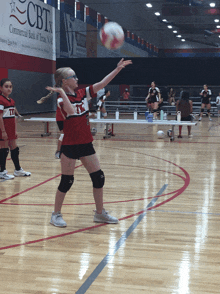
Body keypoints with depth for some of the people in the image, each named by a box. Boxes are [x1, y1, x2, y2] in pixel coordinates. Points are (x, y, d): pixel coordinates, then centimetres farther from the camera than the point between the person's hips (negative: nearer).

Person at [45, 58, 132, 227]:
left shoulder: (83, 93, 6)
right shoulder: (61, 99, -11)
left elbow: (102, 83, 2)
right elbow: (72, 111, -33)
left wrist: (118, 69, -2)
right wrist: (62, 92, -29)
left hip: (86, 144, 6)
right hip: (70, 145, -6)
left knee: (99, 177, 7)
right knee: (67, 182, 1)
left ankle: (100, 213, 21)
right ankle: (56, 214, 19)